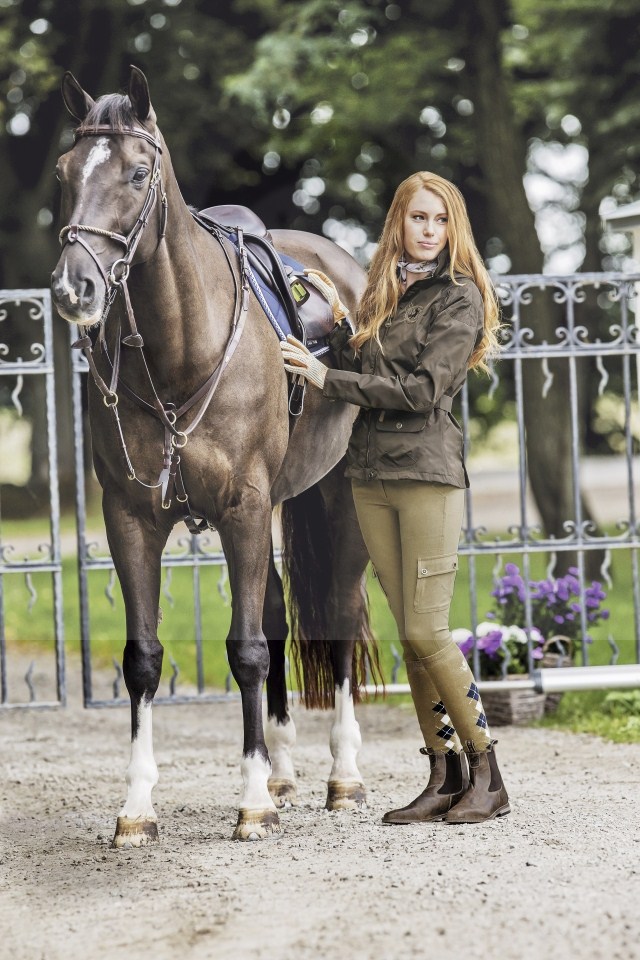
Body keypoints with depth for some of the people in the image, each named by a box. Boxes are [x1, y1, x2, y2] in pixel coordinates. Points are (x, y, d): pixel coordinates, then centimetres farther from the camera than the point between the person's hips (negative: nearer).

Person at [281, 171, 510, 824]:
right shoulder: (382, 293, 15)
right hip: (369, 476, 6)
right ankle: (445, 777, 11)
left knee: (427, 632, -9)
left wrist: (328, 379, -13)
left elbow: (423, 390, -14)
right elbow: (359, 370, 14)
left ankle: (488, 776, 2)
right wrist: (337, 328, -1)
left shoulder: (459, 297, -5)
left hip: (428, 473, -6)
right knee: (409, 635, 6)